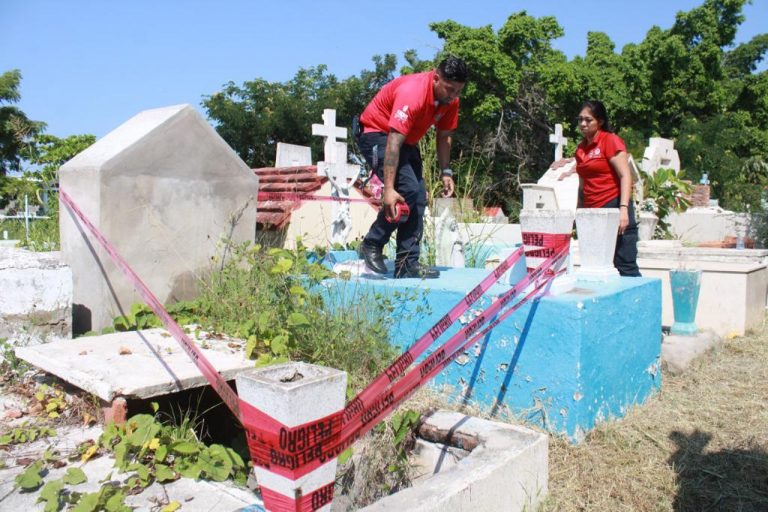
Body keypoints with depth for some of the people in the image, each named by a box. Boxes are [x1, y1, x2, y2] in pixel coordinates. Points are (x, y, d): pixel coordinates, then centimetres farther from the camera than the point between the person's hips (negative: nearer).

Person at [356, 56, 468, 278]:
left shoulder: (451, 100, -8)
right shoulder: (412, 93, -32)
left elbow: (443, 137, 6)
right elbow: (393, 143, -37)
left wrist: (446, 172, -3)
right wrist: (389, 189, -41)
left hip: (407, 140, 8)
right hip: (377, 134, -8)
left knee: (419, 198, -2)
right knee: (408, 189, -24)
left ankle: (407, 263, 1)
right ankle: (372, 244, -9)